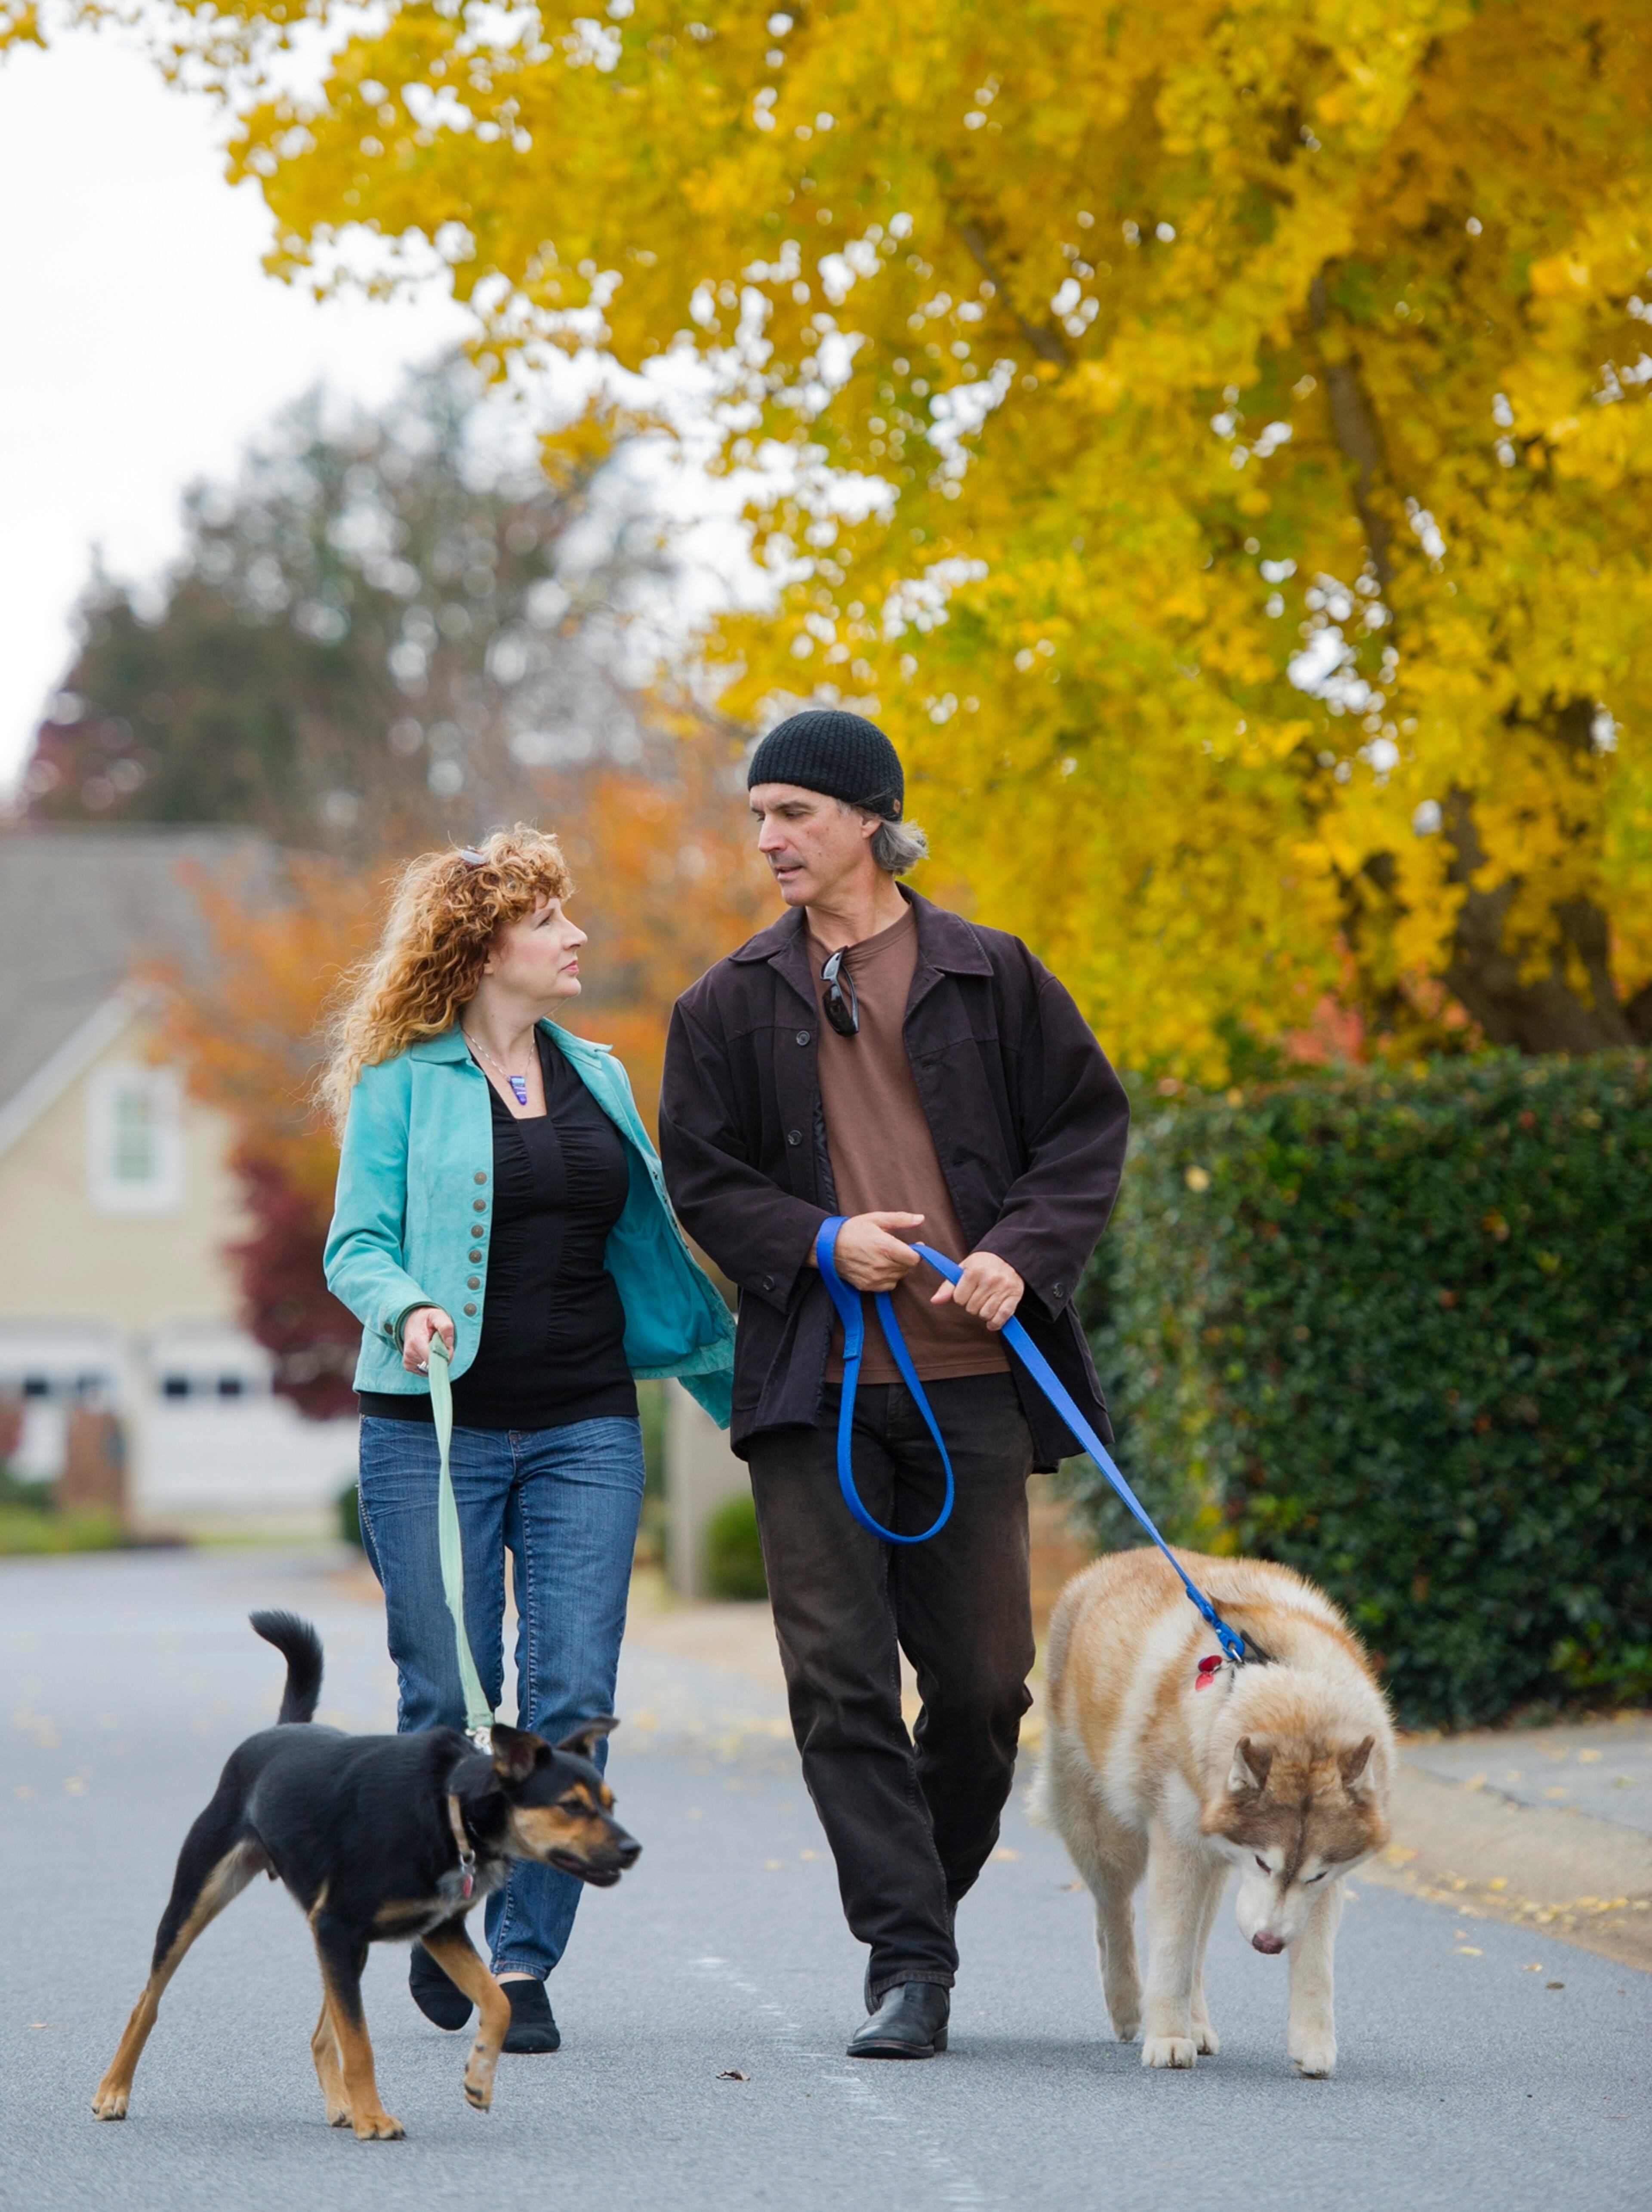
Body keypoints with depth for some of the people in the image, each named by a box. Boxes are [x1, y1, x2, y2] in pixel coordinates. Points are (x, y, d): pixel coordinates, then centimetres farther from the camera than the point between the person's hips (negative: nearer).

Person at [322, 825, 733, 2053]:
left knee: (572, 1704, -6)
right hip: (436, 1432, -3)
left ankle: (525, 1956, 0)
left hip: (585, 1430, 3)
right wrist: (407, 1310, -23)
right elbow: (358, 1245, -2)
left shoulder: (596, 1076, 14)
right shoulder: (401, 1084, 1)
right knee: (449, 1701, 0)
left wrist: (736, 1377, 19)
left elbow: (651, 1245, 20)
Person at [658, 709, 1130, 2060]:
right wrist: (819, 1242, -9)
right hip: (812, 1385, 0)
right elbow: (704, 1179, 9)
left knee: (983, 1676, 4)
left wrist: (1023, 1254, -9)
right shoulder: (732, 1005, 9)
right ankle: (908, 1963, -4)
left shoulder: (992, 977, 5)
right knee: (842, 1682, -6)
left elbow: (1089, 1128, 7)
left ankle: (927, 1899, 27)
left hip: (972, 1376, 0)